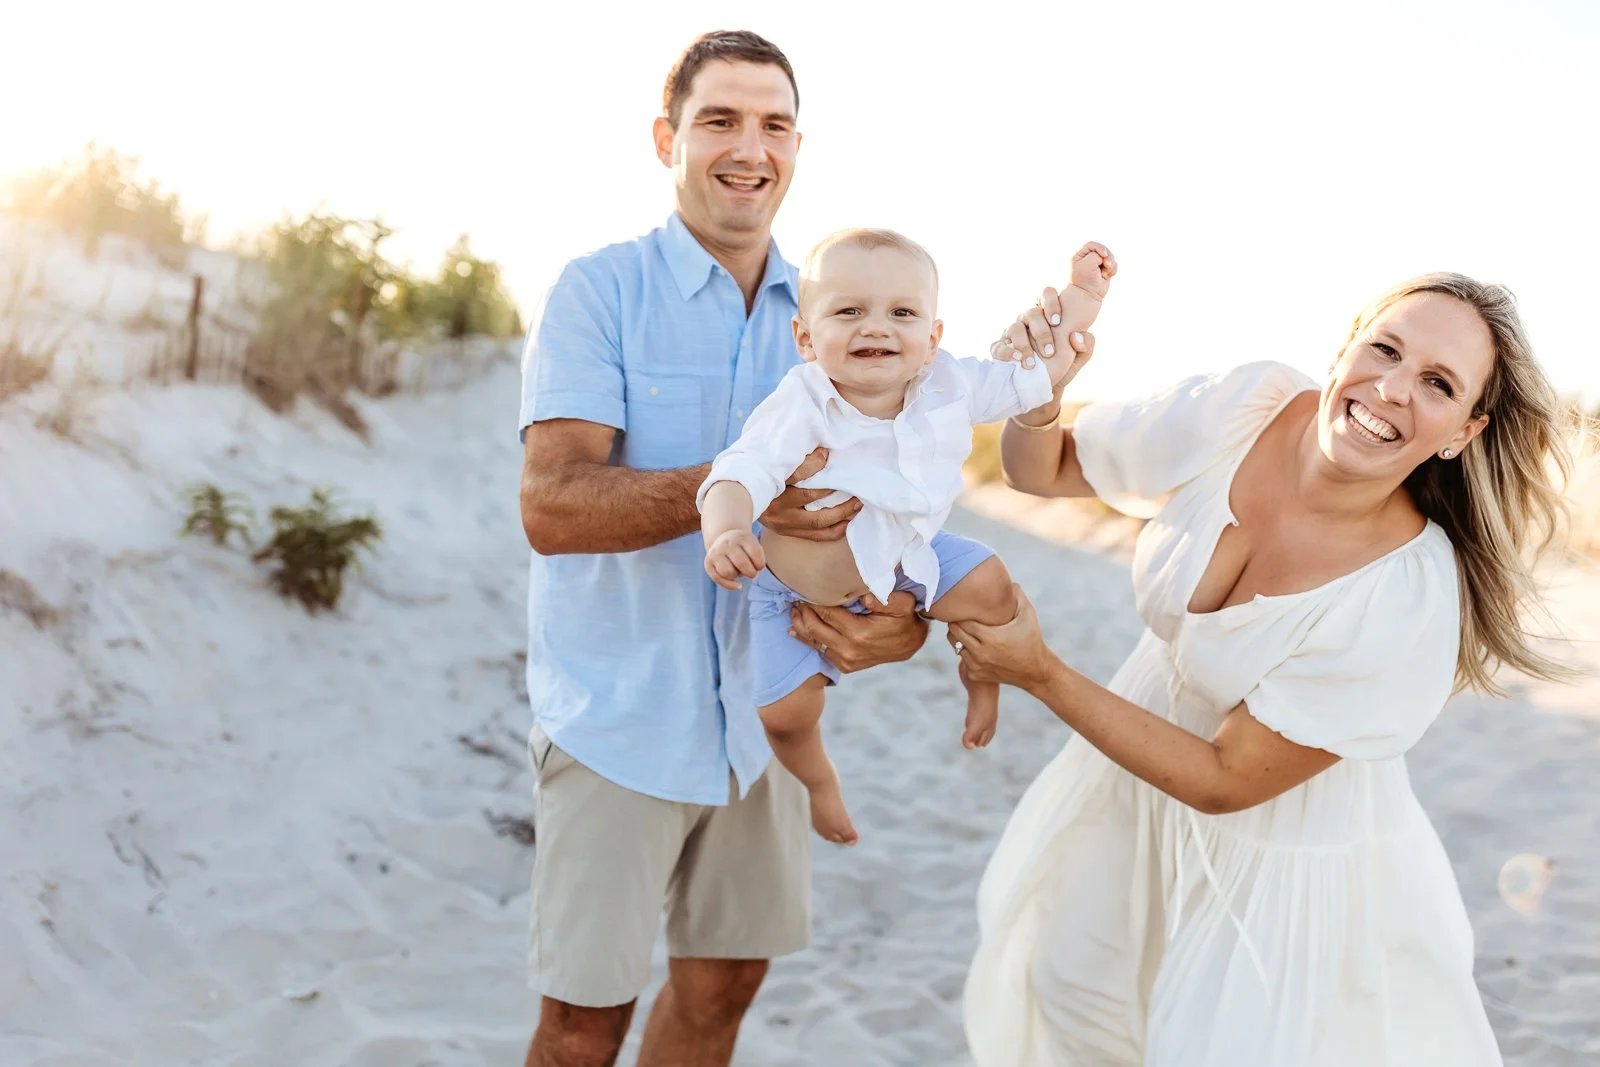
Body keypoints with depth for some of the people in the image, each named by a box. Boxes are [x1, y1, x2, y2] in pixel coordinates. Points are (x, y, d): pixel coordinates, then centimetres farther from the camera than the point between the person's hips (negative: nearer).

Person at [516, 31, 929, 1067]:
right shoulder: (601, 291, -10)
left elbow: (873, 505, 2)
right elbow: (551, 506, -22)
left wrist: (897, 617, -21)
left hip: (759, 709, 5)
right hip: (619, 711, -4)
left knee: (724, 983, 17)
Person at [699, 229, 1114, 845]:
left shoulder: (951, 387, -19)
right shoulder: (800, 408, -34)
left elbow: (1038, 373, -5)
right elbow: (741, 474, -44)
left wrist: (1081, 297, -8)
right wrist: (724, 533, -65)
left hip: (905, 557, 3)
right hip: (800, 588, -3)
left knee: (989, 585, -14)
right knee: (785, 712, -3)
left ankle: (984, 683, 17)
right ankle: (819, 781, 32)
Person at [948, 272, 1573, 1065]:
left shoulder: (1412, 602, -33)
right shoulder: (1243, 408, -21)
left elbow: (1225, 780, -25)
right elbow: (1044, 469, -5)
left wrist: (1040, 675, -29)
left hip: (1287, 847, -5)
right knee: (1067, 987, 23)